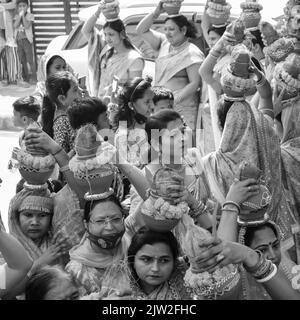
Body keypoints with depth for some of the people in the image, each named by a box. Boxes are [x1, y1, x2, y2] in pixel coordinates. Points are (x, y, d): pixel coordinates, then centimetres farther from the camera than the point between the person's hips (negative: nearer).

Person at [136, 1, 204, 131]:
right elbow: (141, 30, 14)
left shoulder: (191, 53, -8)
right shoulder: (164, 44, 12)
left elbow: (195, 84, -13)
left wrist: (175, 100, -20)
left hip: (181, 107, -6)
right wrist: (156, 12, 3)